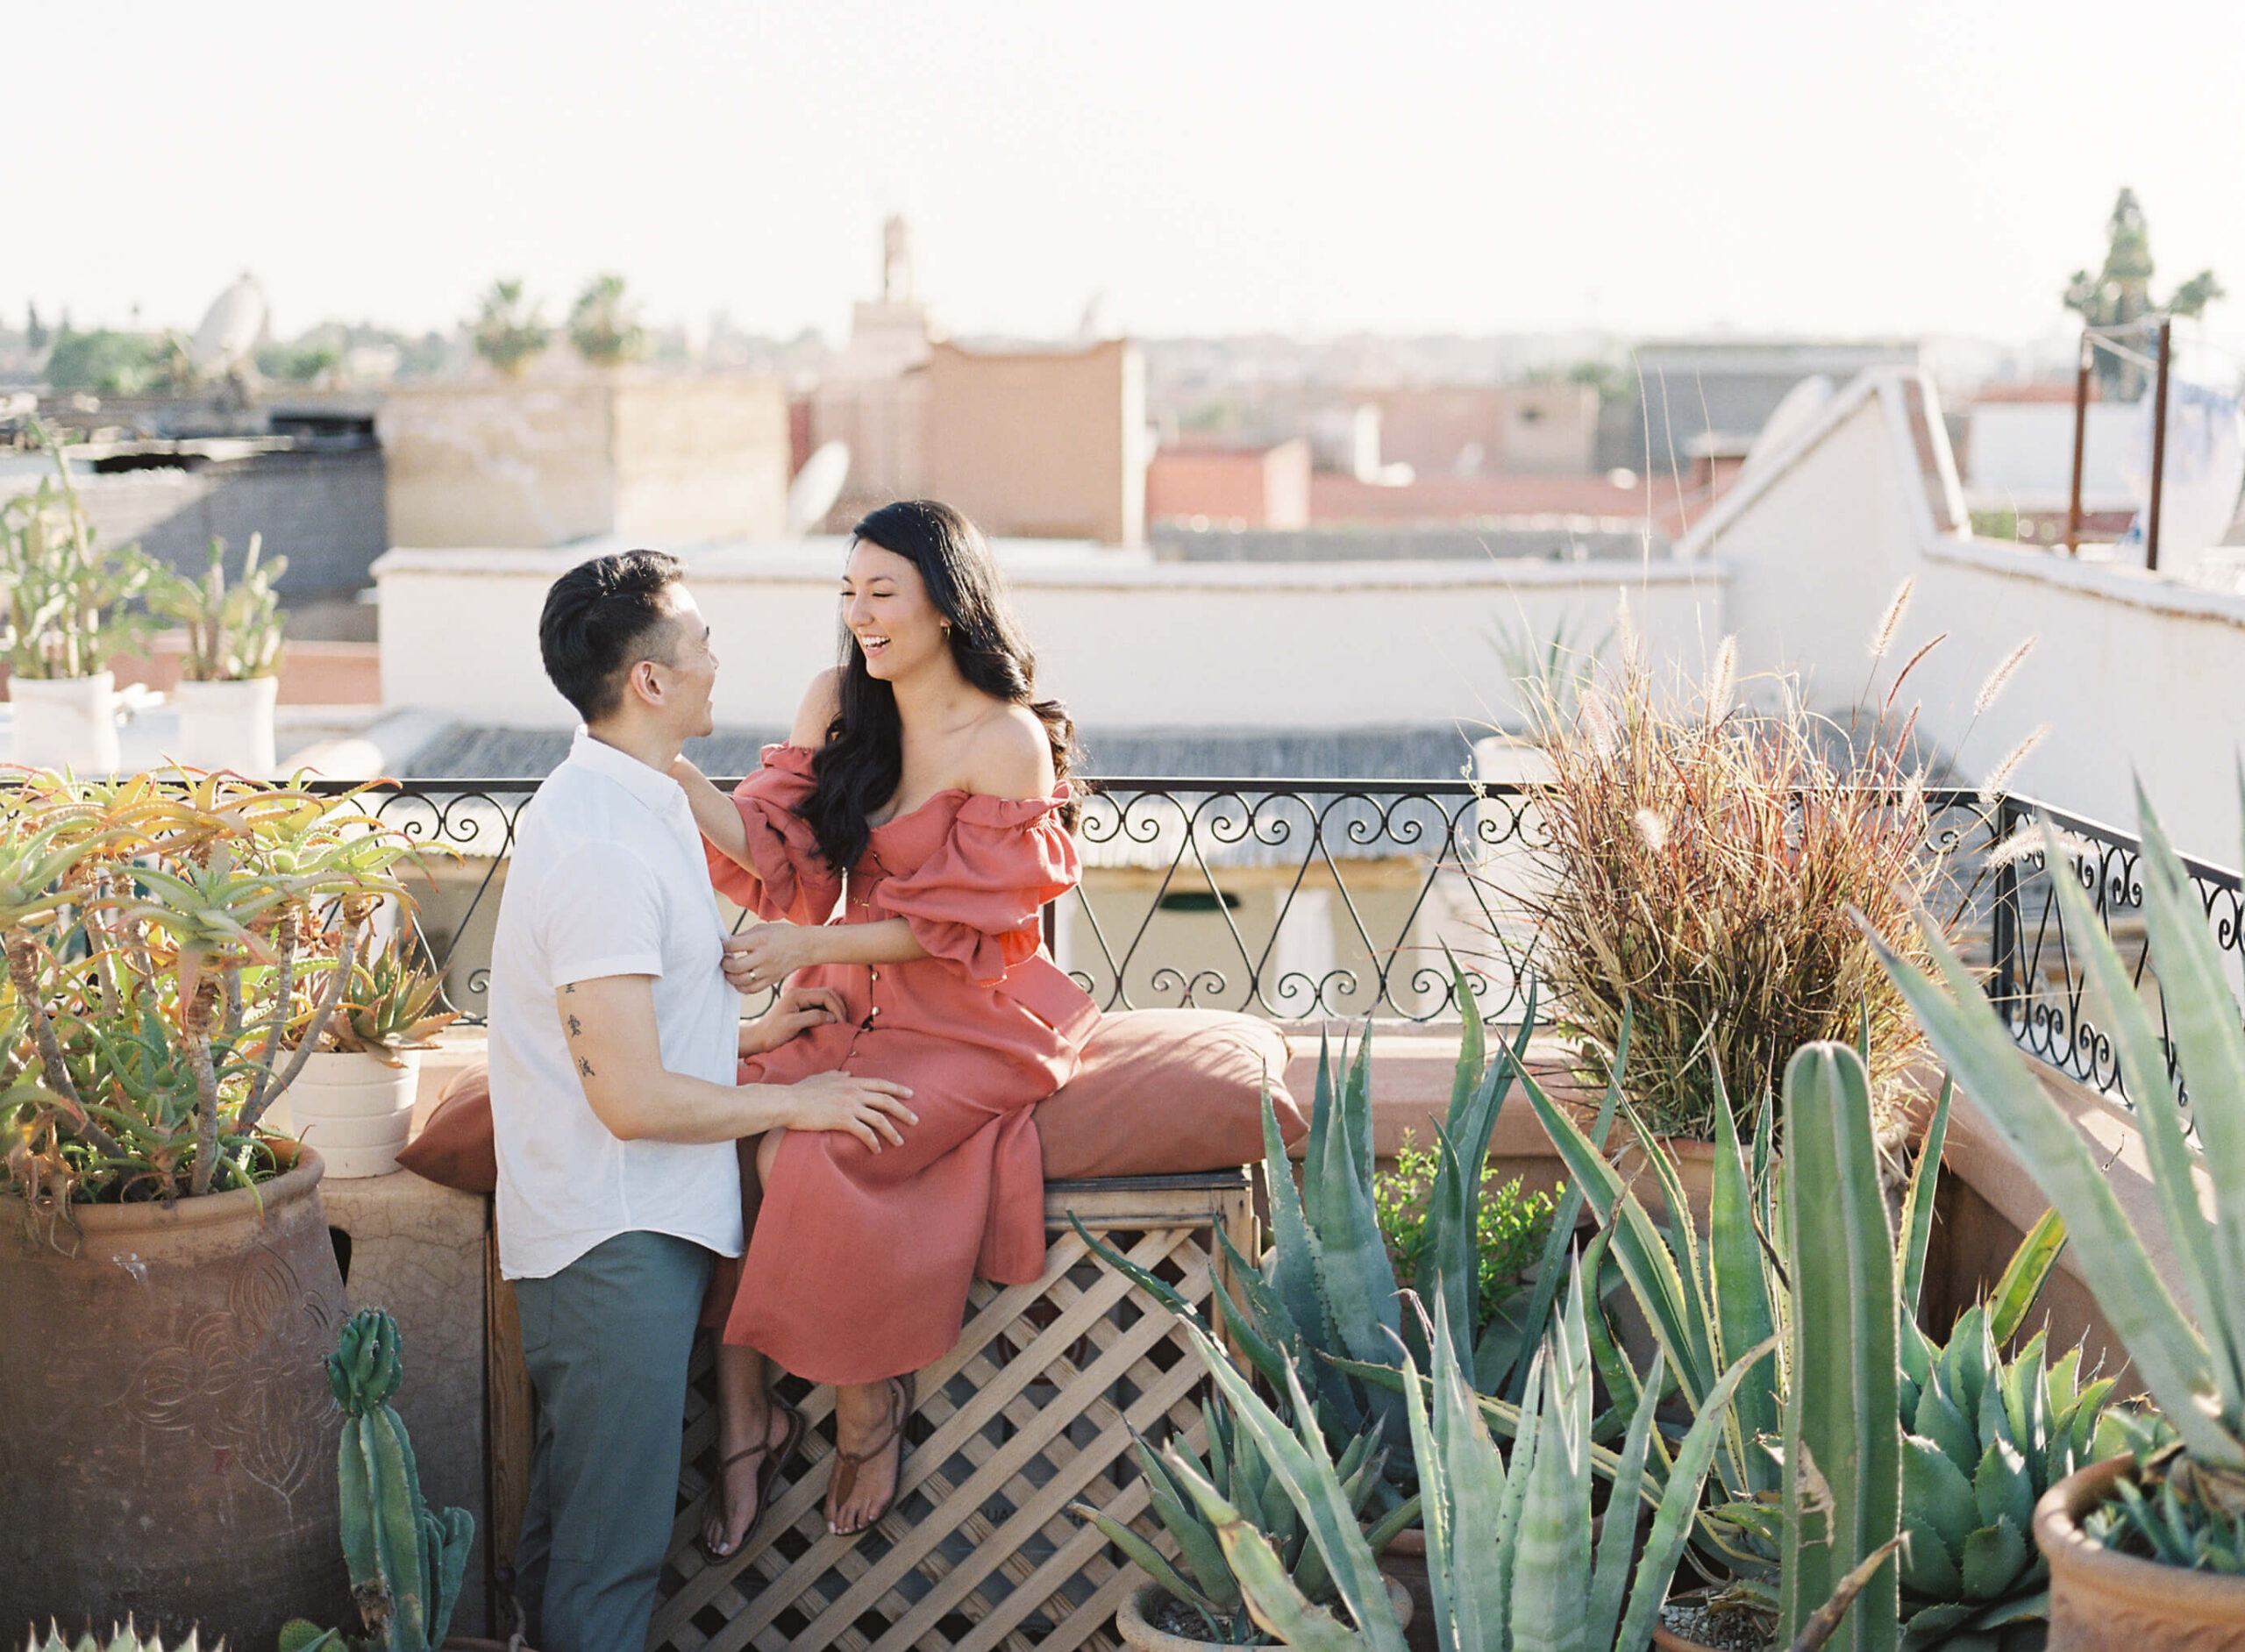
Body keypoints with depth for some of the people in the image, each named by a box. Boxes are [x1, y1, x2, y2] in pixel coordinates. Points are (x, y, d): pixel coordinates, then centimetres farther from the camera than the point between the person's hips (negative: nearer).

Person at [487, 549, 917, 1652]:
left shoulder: (619, 806, 11)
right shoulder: (604, 847, -23)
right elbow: (634, 1097, -24)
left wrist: (752, 1034, 16)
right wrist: (796, 1104, -13)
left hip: (620, 1226, 10)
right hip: (618, 1238, -10)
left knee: (569, 1536, 21)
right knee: (610, 1553, 0)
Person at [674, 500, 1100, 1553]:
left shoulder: (1008, 742, -12)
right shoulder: (838, 704, 6)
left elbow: (954, 928, -12)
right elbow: (776, 851, 0)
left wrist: (810, 945, -20)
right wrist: (672, 766, -15)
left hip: (962, 1027, -6)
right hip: (845, 1002, 6)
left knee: (806, 1156, -28)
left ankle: (868, 1405, -4)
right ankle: (742, 1425, -12)